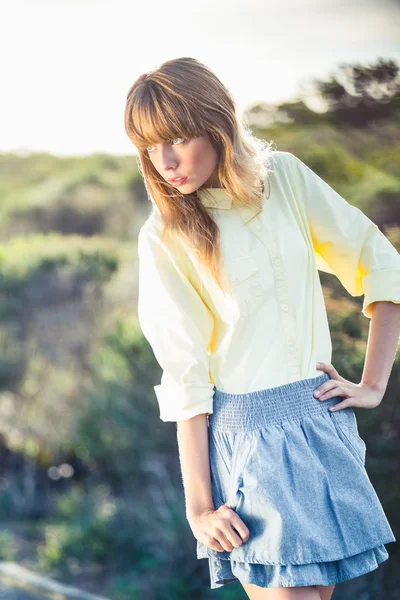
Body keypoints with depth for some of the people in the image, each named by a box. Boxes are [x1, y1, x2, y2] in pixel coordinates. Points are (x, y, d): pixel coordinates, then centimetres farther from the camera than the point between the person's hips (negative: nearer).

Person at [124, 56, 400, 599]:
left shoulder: (285, 177, 2)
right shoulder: (164, 237, -5)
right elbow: (185, 378, -8)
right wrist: (198, 505, -9)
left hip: (325, 419, 3)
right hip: (248, 429, -3)